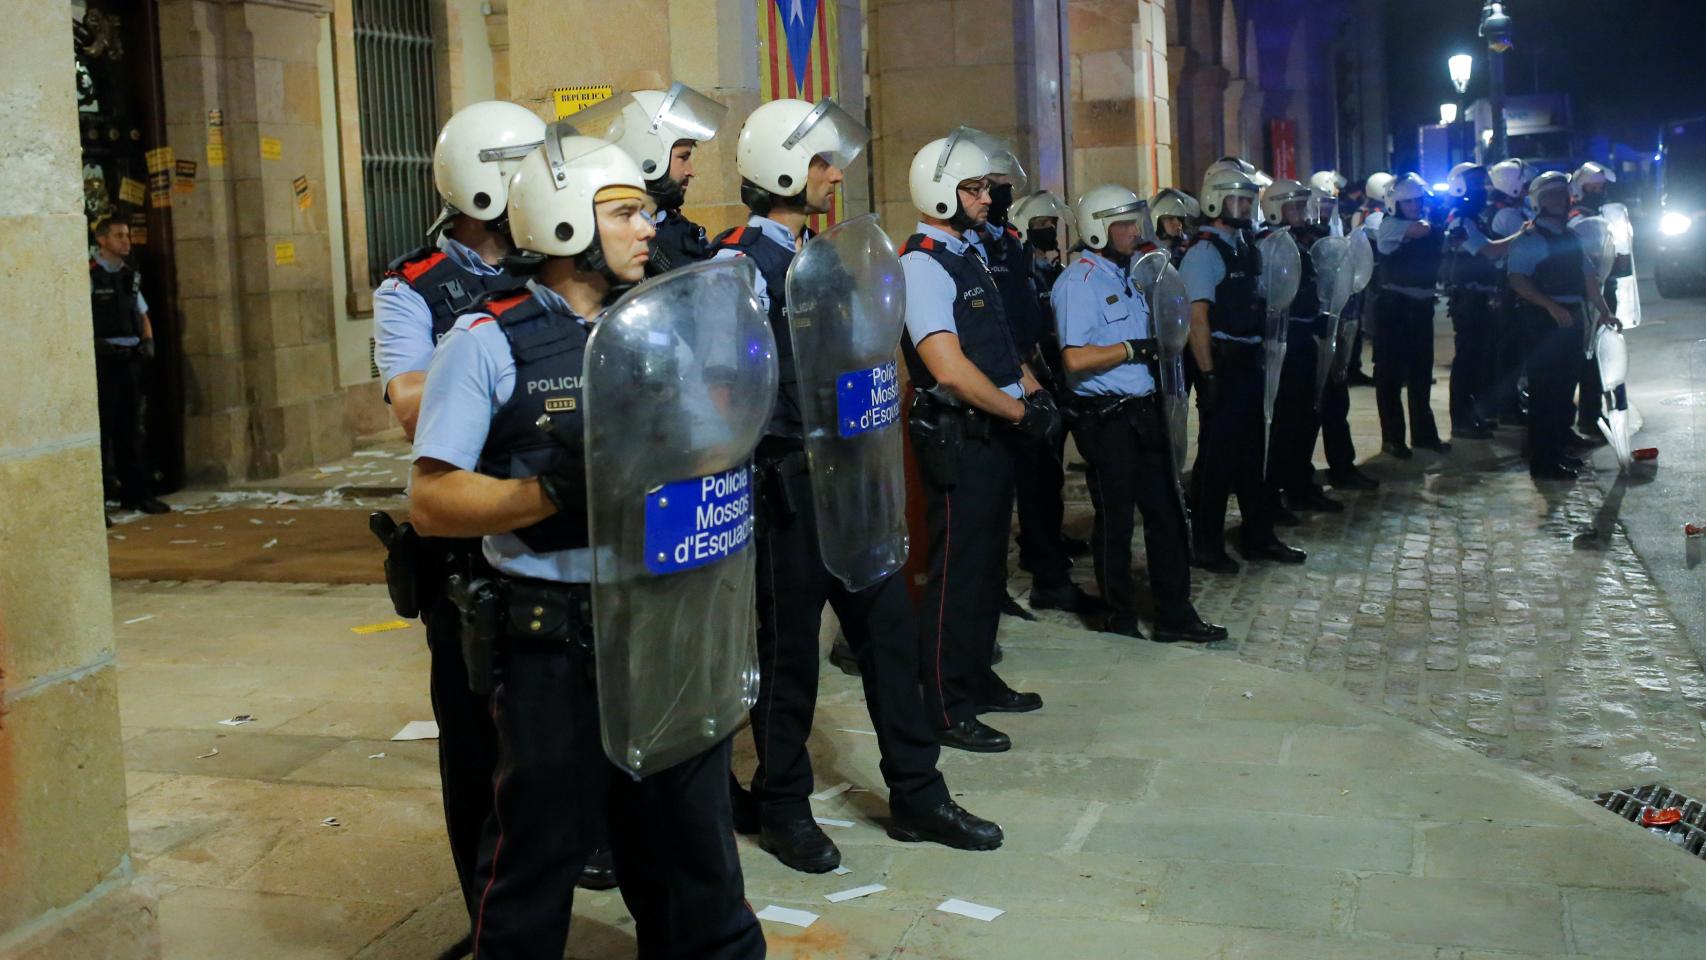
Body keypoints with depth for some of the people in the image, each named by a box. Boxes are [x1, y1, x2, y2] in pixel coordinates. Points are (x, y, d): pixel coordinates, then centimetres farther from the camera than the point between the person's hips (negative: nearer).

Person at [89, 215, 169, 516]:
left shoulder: (130, 276, 15)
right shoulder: (89, 275, -8)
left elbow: (142, 314, 24)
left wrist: (148, 342, 8)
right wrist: (97, 345, -23)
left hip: (131, 359, 7)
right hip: (103, 359, -7)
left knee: (131, 428, 14)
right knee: (102, 429, -5)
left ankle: (137, 493, 23)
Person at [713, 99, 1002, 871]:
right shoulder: (743, 262, -12)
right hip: (788, 482, -8)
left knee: (888, 626, 10)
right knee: (789, 648, 4)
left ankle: (916, 794, 22)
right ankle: (782, 808, 20)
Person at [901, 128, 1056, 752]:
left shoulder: (967, 257, 16)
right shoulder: (922, 265, -16)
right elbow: (950, 369, -24)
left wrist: (1034, 391, 5)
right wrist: (1020, 410, -15)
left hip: (995, 433, 10)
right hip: (958, 438, -10)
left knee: (988, 564, 18)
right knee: (958, 572, -2)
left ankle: (978, 679, 32)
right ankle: (947, 711, 7)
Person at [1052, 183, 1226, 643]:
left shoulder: (1124, 276, 15)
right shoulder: (1078, 282, -14)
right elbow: (1075, 359, -24)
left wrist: (1159, 348, 5)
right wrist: (1134, 350, -18)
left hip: (1142, 411, 9)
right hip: (1106, 419, -9)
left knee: (1165, 512, 11)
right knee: (1115, 520, 4)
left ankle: (1174, 615, 20)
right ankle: (1121, 621, 18)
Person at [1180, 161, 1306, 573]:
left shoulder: (1243, 247, 13)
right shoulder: (1204, 252, -13)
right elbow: (1199, 317, -19)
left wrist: (1261, 353, 14)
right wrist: (1208, 375, -22)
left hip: (1249, 362, 9)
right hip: (1223, 365, -9)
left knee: (1251, 452, 16)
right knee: (1216, 456, -1)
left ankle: (1258, 538, 27)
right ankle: (1206, 547, 9)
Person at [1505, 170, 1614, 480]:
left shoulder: (1571, 237, 17)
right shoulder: (1530, 238, -7)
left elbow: (1589, 277, 18)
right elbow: (1517, 280, -16)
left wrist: (1604, 311, 9)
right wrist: (1552, 306, -24)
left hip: (1572, 318, 8)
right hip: (1543, 319, -8)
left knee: (1565, 385, 13)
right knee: (1544, 388, -5)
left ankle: (1558, 449, 25)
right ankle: (1542, 460, 0)